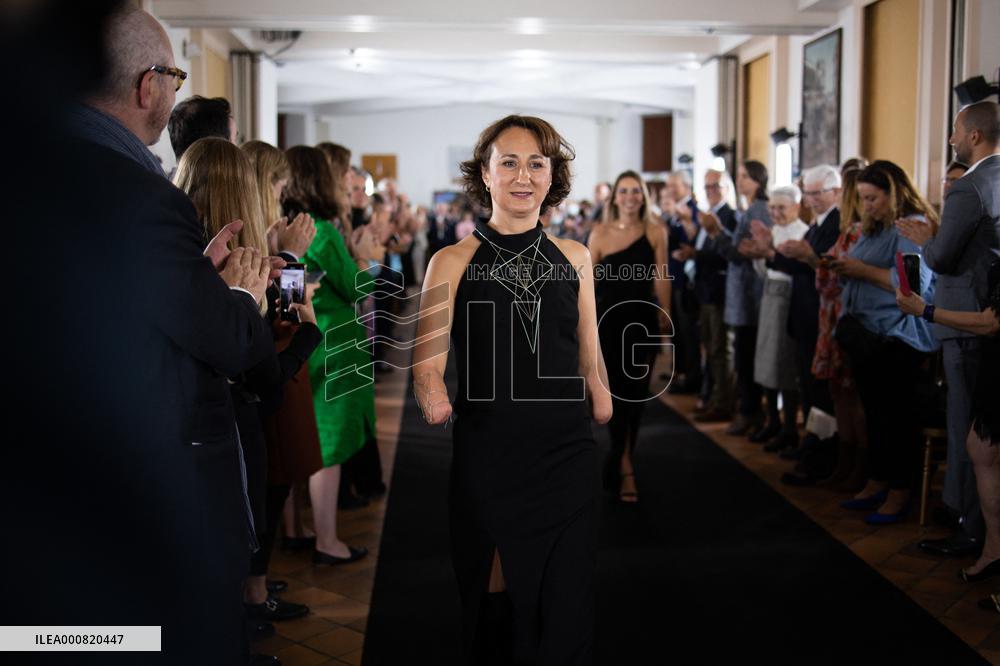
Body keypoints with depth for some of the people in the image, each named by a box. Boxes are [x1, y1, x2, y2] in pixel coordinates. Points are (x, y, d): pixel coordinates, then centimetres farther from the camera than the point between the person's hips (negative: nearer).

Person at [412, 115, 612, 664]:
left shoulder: (573, 257, 5)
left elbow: (591, 361, 11)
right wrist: (433, 395, -30)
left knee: (566, 613, 5)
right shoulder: (452, 262, -3)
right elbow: (427, 362, -10)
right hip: (487, 459, -2)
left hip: (568, 456, 2)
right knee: (492, 608, 9)